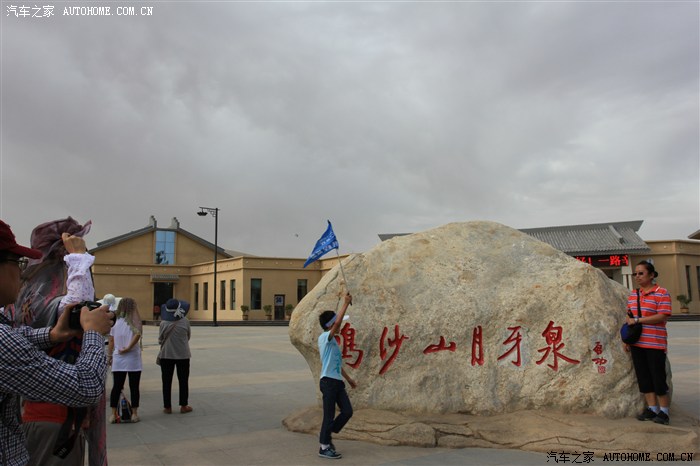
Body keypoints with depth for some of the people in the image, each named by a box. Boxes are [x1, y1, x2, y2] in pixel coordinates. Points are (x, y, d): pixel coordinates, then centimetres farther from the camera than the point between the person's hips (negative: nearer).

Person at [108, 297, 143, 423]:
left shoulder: (115, 322, 4)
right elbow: (137, 334, -23)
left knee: (116, 387, 9)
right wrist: (128, 348, -15)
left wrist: (109, 356, 13)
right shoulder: (134, 322, -5)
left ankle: (113, 414, 10)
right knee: (134, 387, 5)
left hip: (118, 360, 3)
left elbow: (111, 341, 6)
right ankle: (134, 414, 9)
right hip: (133, 360, -3)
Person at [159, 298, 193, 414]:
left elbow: (160, 340, 1)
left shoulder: (163, 323, -8)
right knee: (183, 380, 10)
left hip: (166, 355, 0)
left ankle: (167, 407, 11)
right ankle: (183, 406, 11)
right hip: (183, 355, 0)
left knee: (167, 381, 9)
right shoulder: (185, 321, -9)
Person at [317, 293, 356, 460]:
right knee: (329, 415, -2)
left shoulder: (333, 341, 17)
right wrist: (346, 303, -25)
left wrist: (348, 379, 27)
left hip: (337, 381, 9)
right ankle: (324, 447, 10)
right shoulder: (324, 338, -10)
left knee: (347, 411, 5)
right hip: (328, 381, -9)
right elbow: (338, 323, -26)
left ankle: (326, 435, 21)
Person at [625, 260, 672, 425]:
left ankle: (663, 411, 12)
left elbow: (662, 316, -17)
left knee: (658, 377, -1)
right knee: (643, 377, 10)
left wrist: (637, 320, -18)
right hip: (636, 343, 6)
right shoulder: (633, 294, 12)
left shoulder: (661, 293, -7)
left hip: (655, 344, -6)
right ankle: (652, 408, 20)